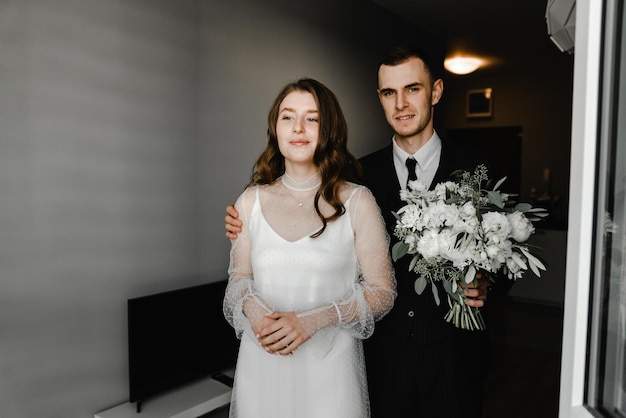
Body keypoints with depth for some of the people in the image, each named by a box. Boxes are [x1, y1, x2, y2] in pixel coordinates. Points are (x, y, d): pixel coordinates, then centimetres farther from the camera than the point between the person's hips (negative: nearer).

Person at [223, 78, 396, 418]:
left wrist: (314, 319, -18)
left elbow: (382, 292, -5)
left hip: (330, 366, -2)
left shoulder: (357, 202, -8)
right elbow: (239, 277, 9)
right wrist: (252, 308, -13)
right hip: (261, 364, 2)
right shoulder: (250, 201, 0)